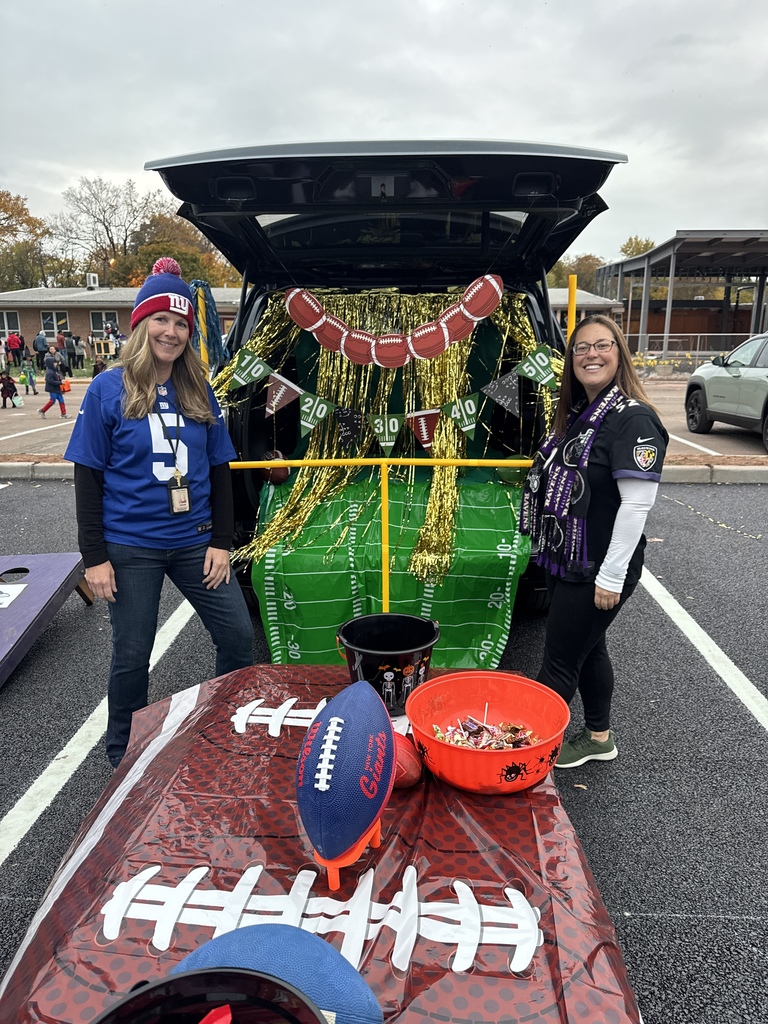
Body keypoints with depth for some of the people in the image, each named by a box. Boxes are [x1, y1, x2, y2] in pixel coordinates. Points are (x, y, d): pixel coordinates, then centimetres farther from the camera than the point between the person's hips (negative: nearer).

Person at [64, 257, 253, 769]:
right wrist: (94, 557, -8)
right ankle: (124, 755, 34)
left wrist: (221, 542, 1)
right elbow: (89, 477, -5)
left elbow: (220, 470, 6)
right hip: (131, 547, -3)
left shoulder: (199, 391, 3)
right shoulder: (108, 389, -6)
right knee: (132, 655, 8)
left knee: (240, 636, 5)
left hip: (194, 541, 3)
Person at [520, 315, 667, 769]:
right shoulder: (577, 414, 9)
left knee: (560, 662, 2)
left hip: (598, 572, -9)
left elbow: (637, 503, -22)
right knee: (588, 649, 21)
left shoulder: (634, 419, -18)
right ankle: (599, 738, 39)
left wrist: (612, 576, -22)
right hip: (567, 562, 9)